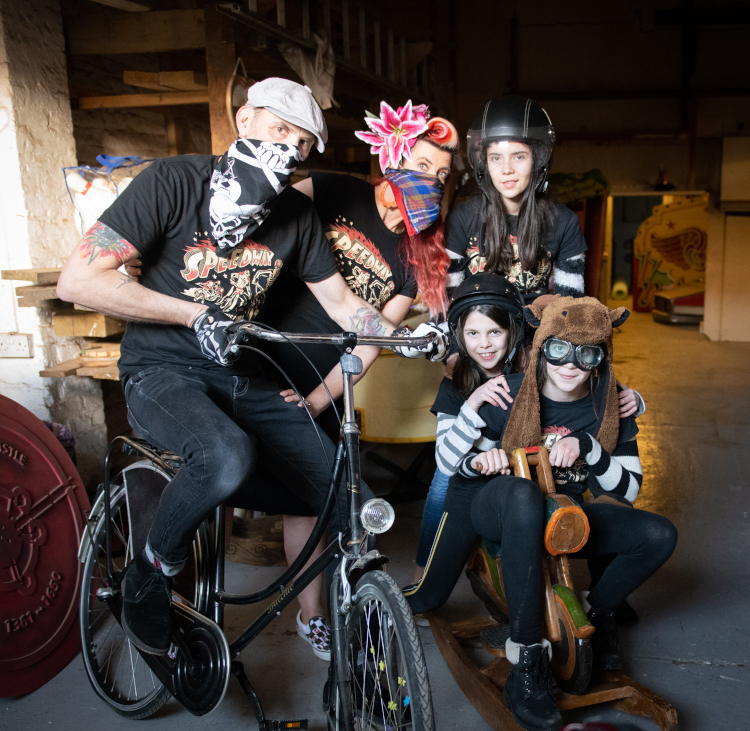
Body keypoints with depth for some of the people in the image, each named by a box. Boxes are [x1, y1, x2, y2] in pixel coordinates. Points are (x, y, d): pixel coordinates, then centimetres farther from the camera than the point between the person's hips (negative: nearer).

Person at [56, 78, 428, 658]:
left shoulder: (296, 212, 3)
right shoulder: (174, 181, -12)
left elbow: (339, 299, 9)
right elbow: (78, 281, -17)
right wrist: (196, 313, -19)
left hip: (244, 379, 5)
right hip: (163, 371, -5)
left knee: (341, 495, -5)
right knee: (228, 456, -38)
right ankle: (150, 577, -8)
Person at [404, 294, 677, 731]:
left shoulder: (611, 406, -8)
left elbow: (628, 490, -8)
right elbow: (457, 463, -4)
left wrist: (587, 447, -26)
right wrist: (480, 459, -29)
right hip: (499, 511, -3)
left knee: (659, 535, -18)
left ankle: (595, 615, 9)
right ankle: (527, 663, -23)